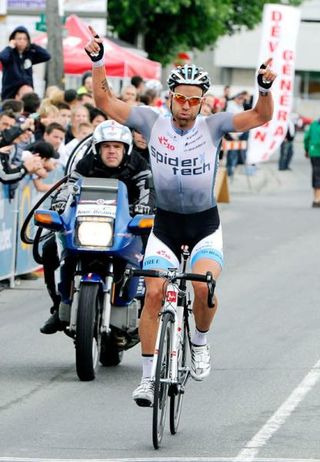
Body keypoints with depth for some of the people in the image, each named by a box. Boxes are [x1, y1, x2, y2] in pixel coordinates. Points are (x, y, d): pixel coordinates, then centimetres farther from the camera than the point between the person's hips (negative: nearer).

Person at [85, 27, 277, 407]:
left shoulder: (212, 126, -7)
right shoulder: (153, 122, -5)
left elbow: (261, 117, -13)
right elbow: (105, 101, -4)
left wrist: (266, 87, -31)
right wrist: (97, 61, -17)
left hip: (205, 225, -1)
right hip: (165, 224, 1)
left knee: (204, 286, -24)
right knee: (154, 293, -11)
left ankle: (200, 342, 6)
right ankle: (148, 377, -2)